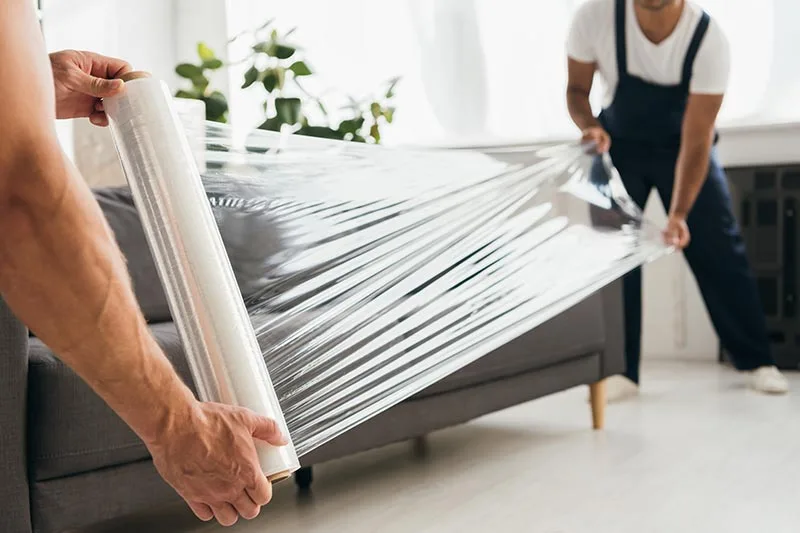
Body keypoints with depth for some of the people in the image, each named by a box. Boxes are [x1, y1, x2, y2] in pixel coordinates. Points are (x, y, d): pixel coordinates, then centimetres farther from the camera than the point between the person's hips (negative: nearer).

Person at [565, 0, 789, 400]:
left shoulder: (709, 40, -31)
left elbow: (696, 140, -28)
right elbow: (577, 88, -10)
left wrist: (679, 213, -38)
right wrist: (590, 126, -32)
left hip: (682, 144, -1)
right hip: (618, 144, 1)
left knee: (719, 249, -2)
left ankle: (755, 361, 11)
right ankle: (620, 371, 3)